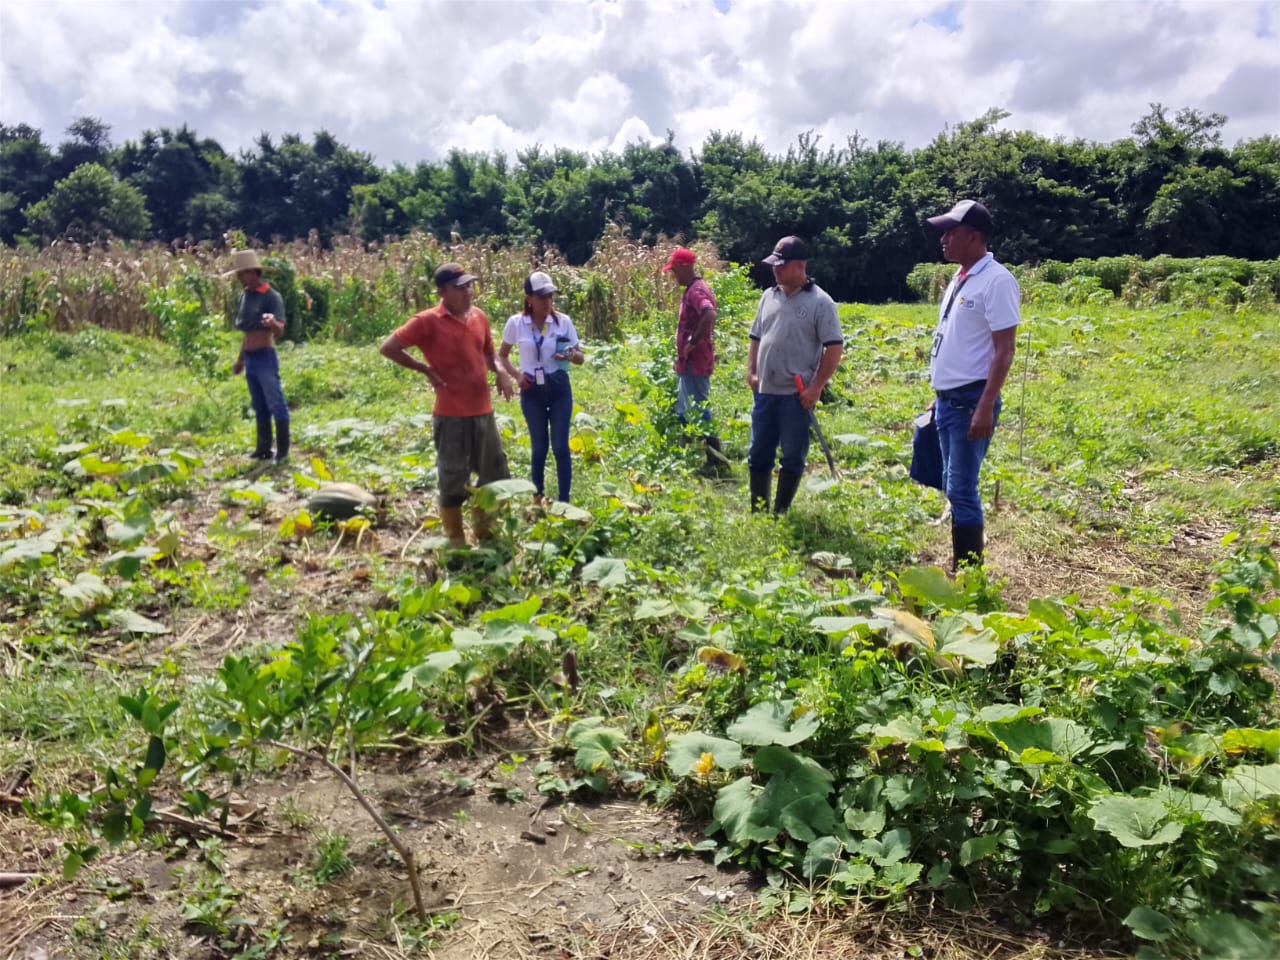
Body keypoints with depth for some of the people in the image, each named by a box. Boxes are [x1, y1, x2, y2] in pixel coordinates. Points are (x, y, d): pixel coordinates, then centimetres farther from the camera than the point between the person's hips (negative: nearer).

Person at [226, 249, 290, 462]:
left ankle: (283, 450, 0)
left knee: (276, 404, -4)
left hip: (265, 357, -8)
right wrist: (240, 359, 22)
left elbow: (280, 331, -19)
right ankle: (264, 448, 19)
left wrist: (273, 323, -42)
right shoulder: (245, 296, 11)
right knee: (259, 406, 12)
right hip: (250, 359, 8)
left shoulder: (271, 296, -12)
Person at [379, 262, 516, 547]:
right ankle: (456, 540, 19)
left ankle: (483, 531, 31)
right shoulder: (428, 321, -11)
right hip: (451, 415, -6)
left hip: (483, 411, 6)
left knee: (495, 473, 14)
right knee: (453, 479, 4)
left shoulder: (479, 316, 7)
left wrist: (500, 371, -1)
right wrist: (426, 370, -10)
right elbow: (389, 348, -10)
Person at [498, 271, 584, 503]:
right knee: (538, 447, 10)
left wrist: (570, 356, -20)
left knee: (560, 446, -1)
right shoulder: (516, 323, -6)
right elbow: (502, 355, 9)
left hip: (559, 388, 0)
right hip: (531, 391, 0)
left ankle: (564, 501, 8)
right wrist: (516, 375, -8)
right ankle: (537, 499, 25)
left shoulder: (563, 321, -5)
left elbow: (580, 357, 3)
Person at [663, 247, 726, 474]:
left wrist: (694, 342, -27)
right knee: (684, 411, 16)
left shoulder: (696, 291, -17)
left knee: (699, 411, -6)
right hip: (690, 362, 11)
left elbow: (710, 314, -37)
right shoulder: (693, 289, 15)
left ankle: (716, 458, 0)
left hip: (695, 362, -11)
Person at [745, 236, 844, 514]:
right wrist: (751, 373, 7)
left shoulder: (819, 302, -7)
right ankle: (758, 512, 22)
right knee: (759, 453, 10)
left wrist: (816, 386, -15)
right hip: (765, 391, 6)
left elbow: (835, 347, -10)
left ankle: (780, 513, 14)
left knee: (792, 456, 3)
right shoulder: (769, 297, 11)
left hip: (796, 394, -6)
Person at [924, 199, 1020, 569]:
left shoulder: (996, 281, -12)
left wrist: (985, 408, -22)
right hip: (948, 399, 9)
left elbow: (1004, 351, -17)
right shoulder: (959, 278, 15)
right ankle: (959, 570, 23)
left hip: (971, 400, -9)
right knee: (952, 487, 13)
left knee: (962, 490, -7)